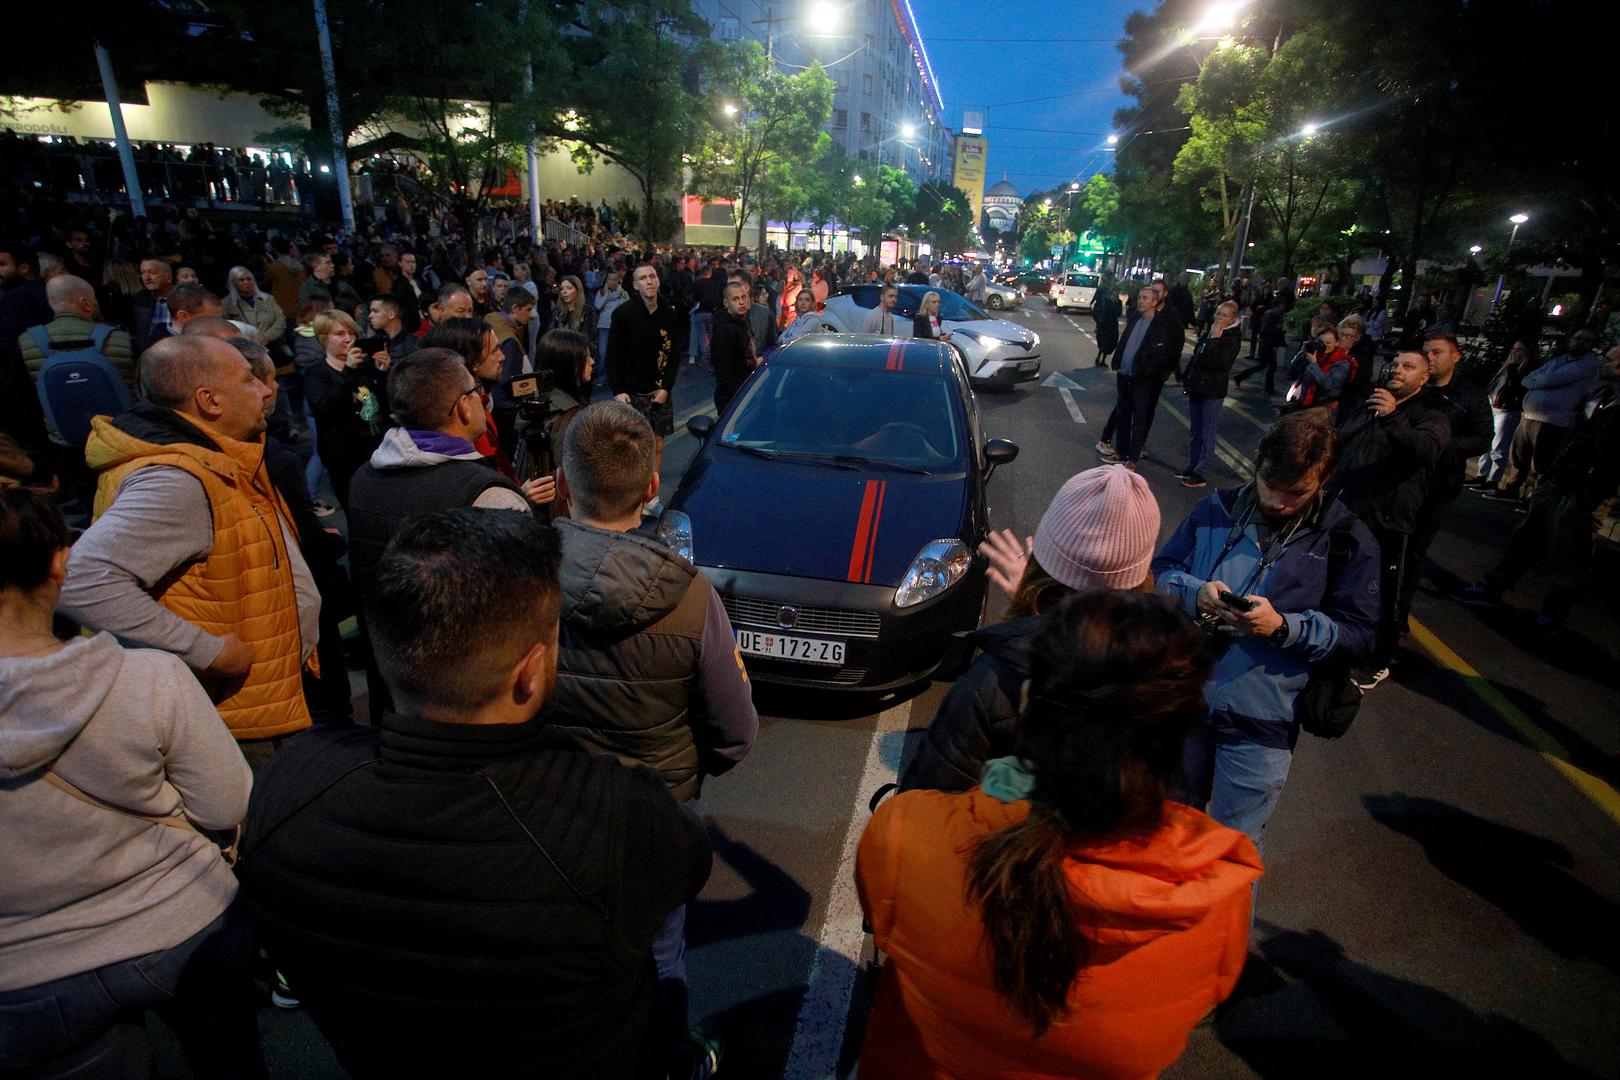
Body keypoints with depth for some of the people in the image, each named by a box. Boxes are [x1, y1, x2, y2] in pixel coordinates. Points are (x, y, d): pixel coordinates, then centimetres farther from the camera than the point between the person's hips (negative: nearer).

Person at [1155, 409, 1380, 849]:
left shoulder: (1345, 540, -6)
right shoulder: (1217, 508, 1)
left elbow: (1359, 635, -5)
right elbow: (1161, 569, 7)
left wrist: (1283, 626, -21)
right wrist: (1194, 593, -15)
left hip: (1261, 721, -3)